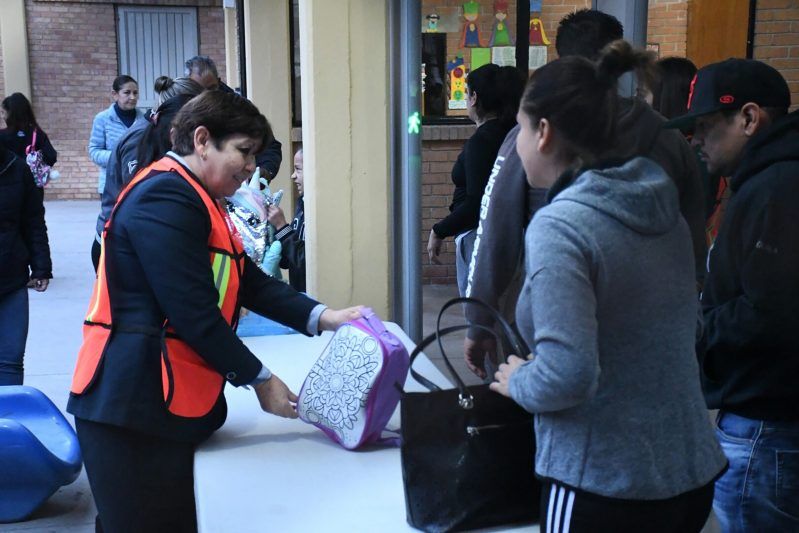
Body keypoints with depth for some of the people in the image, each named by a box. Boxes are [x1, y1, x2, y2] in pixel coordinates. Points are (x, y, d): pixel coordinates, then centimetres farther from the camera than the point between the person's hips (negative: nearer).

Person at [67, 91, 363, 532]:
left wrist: (320, 318, 1)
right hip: (133, 406, -10)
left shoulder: (196, 198, 17)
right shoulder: (165, 198, -18)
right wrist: (260, 380, -12)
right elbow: (193, 313, -22)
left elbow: (249, 280, 13)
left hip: (165, 402, 10)